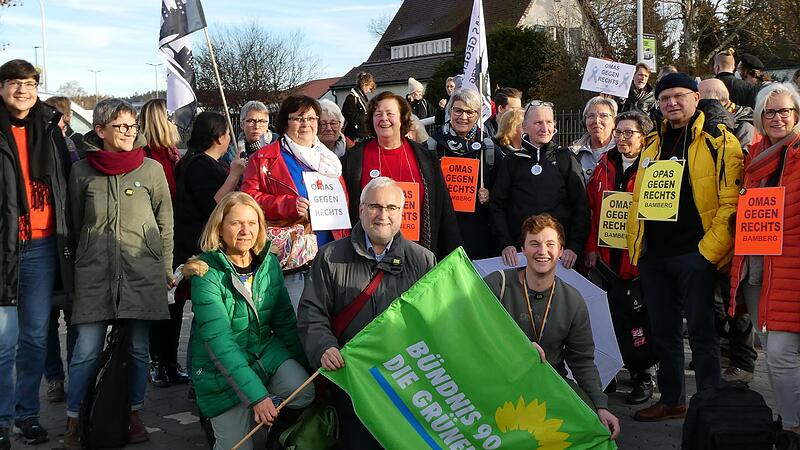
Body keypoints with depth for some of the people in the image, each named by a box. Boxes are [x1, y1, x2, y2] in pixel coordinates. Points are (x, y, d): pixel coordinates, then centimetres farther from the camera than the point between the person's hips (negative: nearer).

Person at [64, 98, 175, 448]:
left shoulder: (151, 169, 2)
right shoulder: (81, 171, 4)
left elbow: (165, 223, 7)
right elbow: (75, 223, 13)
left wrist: (166, 270, 7)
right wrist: (77, 265, 13)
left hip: (143, 273, 0)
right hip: (94, 274, 0)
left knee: (138, 348, 8)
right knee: (87, 350, -2)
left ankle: (134, 415, 24)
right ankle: (73, 420, 14)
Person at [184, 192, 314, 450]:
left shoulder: (269, 263, -2)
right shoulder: (207, 273, -18)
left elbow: (285, 321, 4)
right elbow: (218, 340, -24)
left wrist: (309, 367, -2)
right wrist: (256, 395, -31)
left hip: (265, 350, 4)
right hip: (221, 367, -4)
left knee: (305, 390, -22)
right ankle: (212, 419, 31)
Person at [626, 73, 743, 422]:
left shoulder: (719, 141, -5)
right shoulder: (652, 143, 14)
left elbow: (730, 200, -12)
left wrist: (711, 248, -16)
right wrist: (635, 245, 11)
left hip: (695, 254, -6)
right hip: (653, 255, 6)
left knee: (701, 332, 2)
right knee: (663, 331, 14)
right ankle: (671, 399, 28)